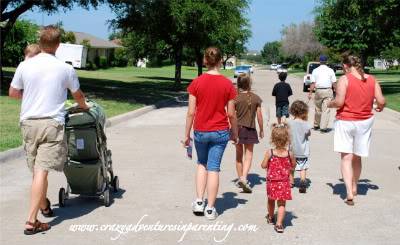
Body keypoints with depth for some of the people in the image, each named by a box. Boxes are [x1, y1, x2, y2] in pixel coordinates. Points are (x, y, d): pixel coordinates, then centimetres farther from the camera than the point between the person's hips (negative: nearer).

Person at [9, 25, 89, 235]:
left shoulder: (25, 65, 1)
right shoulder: (65, 69, -3)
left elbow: (12, 93, 13)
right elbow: (78, 95, 14)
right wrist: (85, 107, 36)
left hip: (28, 123, 4)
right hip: (51, 123, -3)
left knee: (38, 169, 17)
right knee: (42, 171, -8)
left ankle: (44, 206, 37)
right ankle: (31, 221, -11)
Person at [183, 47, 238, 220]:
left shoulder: (196, 83, -7)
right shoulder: (227, 84, -7)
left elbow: (191, 112, -6)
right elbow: (231, 114, -4)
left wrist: (187, 135, 3)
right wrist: (235, 133, 11)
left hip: (200, 131, 1)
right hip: (220, 131, -1)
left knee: (202, 164, 22)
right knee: (214, 168, 6)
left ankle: (199, 202, 15)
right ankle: (210, 209, 11)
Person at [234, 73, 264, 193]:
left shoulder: (236, 98, -7)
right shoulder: (256, 98, -4)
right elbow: (259, 115, 0)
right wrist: (261, 130, 11)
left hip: (238, 128, 1)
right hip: (250, 129, -1)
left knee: (239, 155, 15)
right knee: (248, 155, 0)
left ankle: (240, 178, 23)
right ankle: (244, 178, -18)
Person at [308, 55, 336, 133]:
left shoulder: (315, 71, 3)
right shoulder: (330, 71, 2)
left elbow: (313, 83, -2)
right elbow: (334, 83, 0)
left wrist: (310, 93, 0)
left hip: (318, 91, 2)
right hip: (328, 91, -2)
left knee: (318, 109, 15)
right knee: (326, 110, -2)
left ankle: (316, 125, 25)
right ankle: (323, 127, -7)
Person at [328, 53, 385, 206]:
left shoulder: (345, 79, -12)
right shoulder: (372, 80, 0)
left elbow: (339, 102, -19)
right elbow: (381, 101, -4)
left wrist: (330, 104, 2)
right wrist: (380, 107, 19)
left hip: (345, 121, -4)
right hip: (365, 121, 4)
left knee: (346, 158, -2)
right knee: (357, 158, 18)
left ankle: (349, 192, -15)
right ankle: (354, 188, 33)